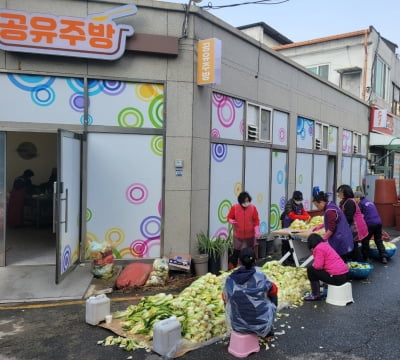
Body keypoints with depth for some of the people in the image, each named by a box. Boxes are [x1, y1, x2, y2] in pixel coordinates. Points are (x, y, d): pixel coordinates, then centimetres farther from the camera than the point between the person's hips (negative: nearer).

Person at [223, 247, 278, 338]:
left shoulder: (230, 279, -11)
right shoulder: (260, 277, -17)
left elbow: (225, 298, 7)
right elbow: (274, 290, 2)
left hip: (237, 326, 1)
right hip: (261, 325, -1)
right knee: (273, 297, 24)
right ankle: (268, 330, 39)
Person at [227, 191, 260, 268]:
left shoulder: (253, 208, -5)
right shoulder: (234, 208, -9)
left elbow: (256, 220, 0)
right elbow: (229, 217, 2)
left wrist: (257, 231, -11)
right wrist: (231, 221, -21)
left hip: (250, 235, 2)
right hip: (238, 235, -1)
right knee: (236, 253, 1)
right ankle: (232, 269, 14)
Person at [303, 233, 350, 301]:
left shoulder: (318, 248, -9)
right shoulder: (326, 244, 18)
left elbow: (318, 266, -14)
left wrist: (313, 264, 4)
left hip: (337, 278, -9)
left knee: (310, 269, 1)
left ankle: (316, 295, 7)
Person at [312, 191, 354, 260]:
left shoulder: (330, 210, -20)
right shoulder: (331, 206, 12)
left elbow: (331, 228, -20)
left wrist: (322, 239, -12)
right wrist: (319, 227, 24)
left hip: (340, 241, -10)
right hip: (341, 239, 10)